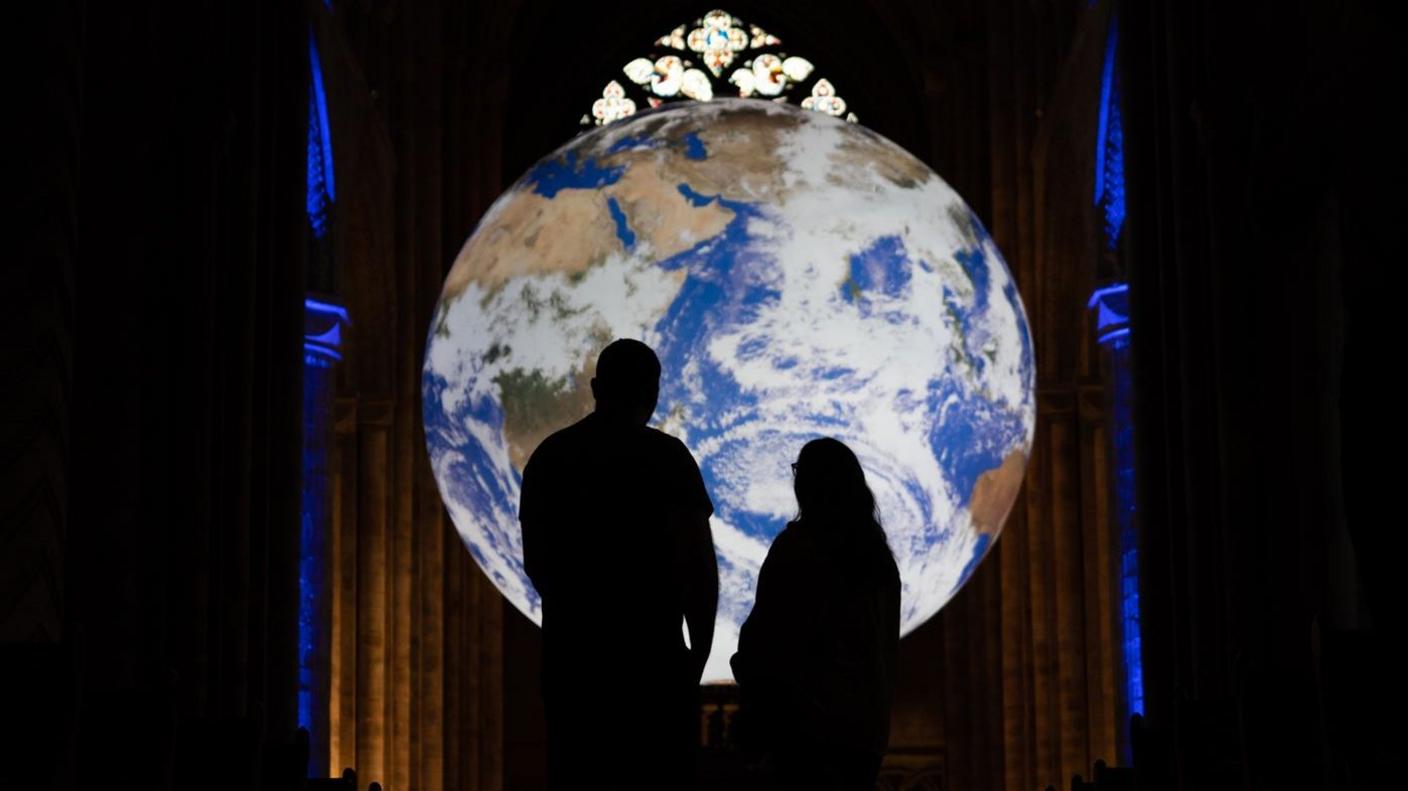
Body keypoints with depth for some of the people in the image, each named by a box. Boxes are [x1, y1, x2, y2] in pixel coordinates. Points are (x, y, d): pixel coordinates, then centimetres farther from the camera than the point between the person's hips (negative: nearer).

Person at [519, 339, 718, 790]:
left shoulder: (549, 455, 8)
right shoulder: (664, 455, -7)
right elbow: (699, 565, -10)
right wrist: (700, 651, 0)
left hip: (569, 651, 5)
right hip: (651, 652, -4)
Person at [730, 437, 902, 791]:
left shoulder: (797, 547, -8)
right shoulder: (877, 555, 11)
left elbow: (767, 635, -9)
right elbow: (888, 645, 15)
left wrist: (754, 711, -1)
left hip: (806, 720, -6)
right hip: (866, 722, 6)